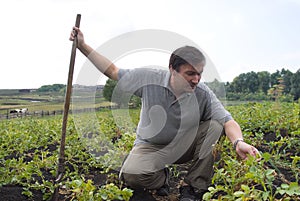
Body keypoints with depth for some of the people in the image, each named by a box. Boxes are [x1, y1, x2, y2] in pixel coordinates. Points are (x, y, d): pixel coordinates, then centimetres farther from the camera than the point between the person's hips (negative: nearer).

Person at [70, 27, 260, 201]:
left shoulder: (203, 94, -17)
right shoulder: (150, 77, -18)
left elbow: (228, 121, -25)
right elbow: (113, 71, -6)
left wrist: (239, 142, -48)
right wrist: (82, 45, -7)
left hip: (184, 146, 2)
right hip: (151, 147, -1)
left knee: (215, 126, -24)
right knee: (131, 175, -33)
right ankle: (161, 177, 7)